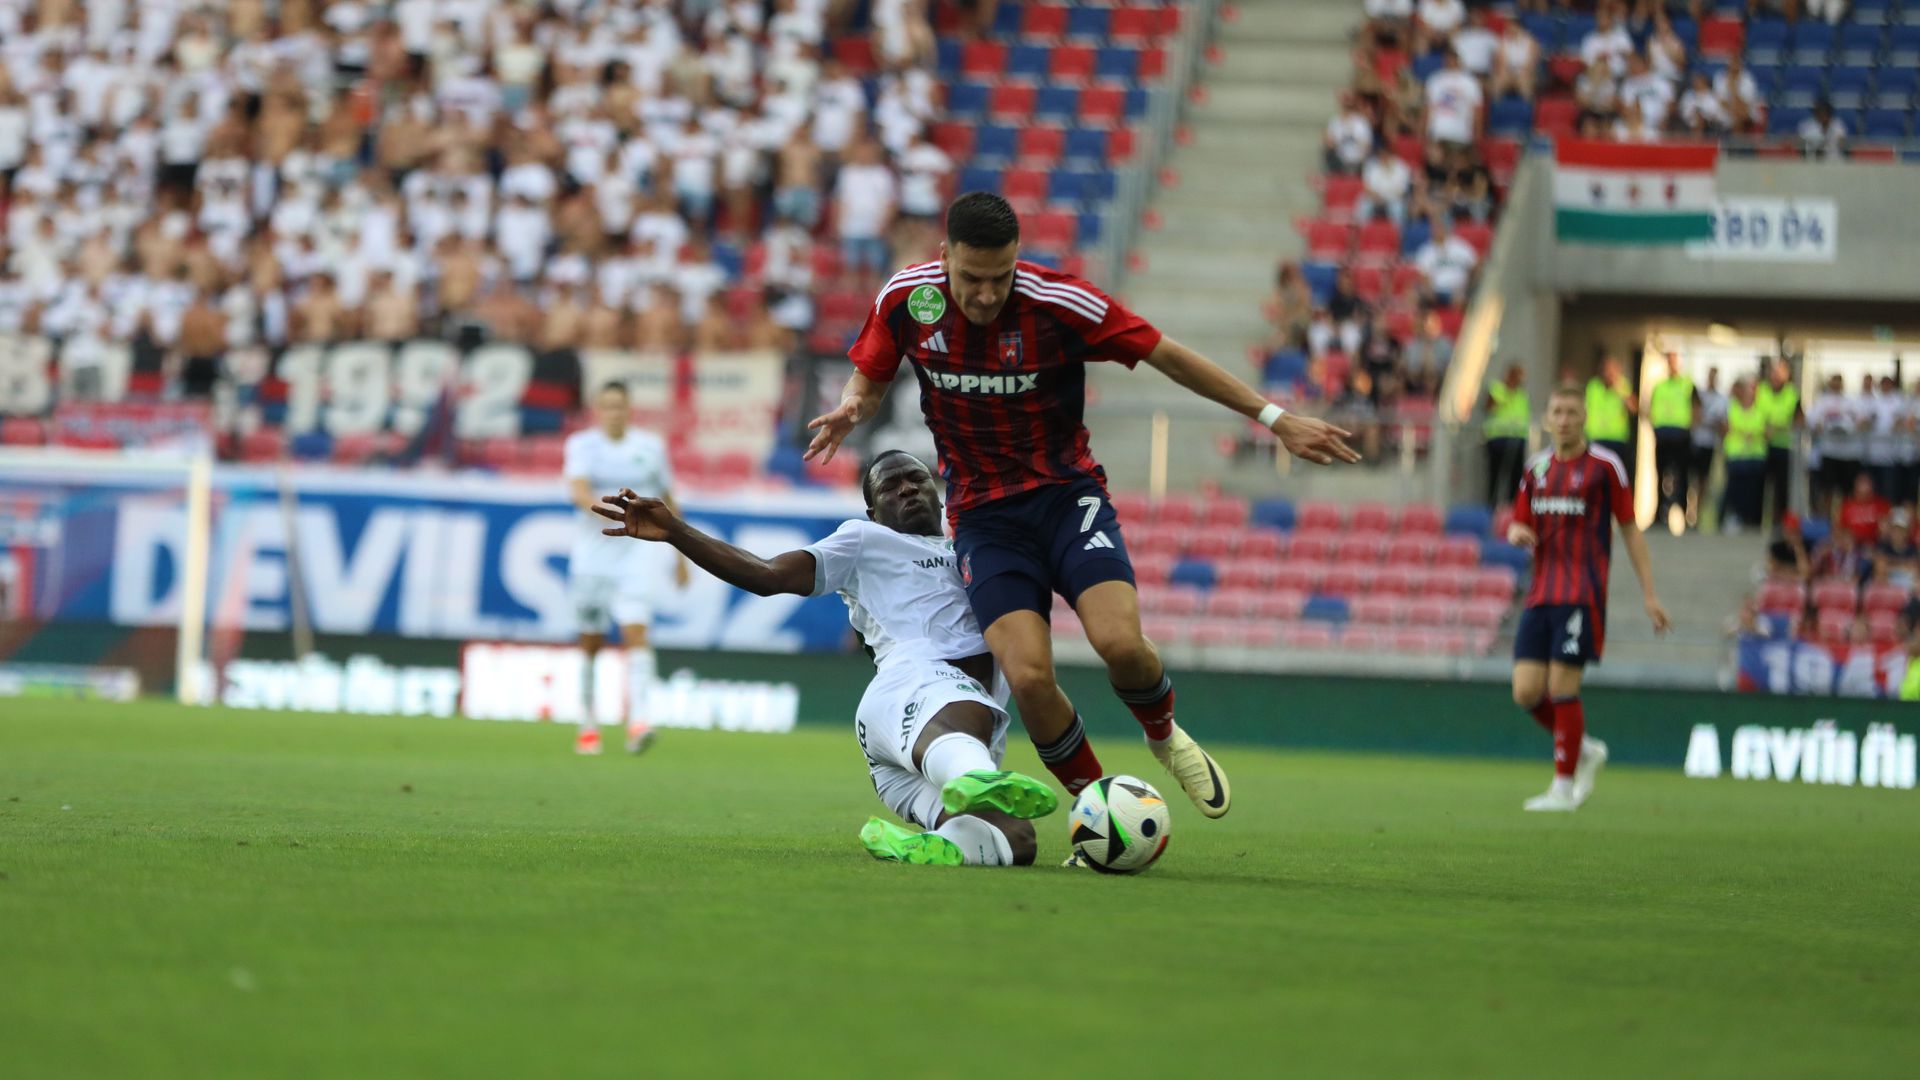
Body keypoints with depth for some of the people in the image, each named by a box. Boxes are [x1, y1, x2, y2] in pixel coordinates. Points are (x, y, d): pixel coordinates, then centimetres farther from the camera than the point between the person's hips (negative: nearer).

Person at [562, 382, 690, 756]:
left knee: (635, 631, -17)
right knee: (591, 639, 6)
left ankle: (638, 722, -26)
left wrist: (681, 556, 17)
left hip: (638, 553, 0)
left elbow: (667, 501, 15)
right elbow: (577, 490, -18)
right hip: (593, 553, 0)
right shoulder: (582, 445, 0)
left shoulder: (651, 447, 6)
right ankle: (588, 725, 19)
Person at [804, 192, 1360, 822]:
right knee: (1028, 677, -20)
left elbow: (1168, 356, -7)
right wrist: (851, 408, -15)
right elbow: (871, 377, 10)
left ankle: (1164, 734, 11)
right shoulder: (904, 300, -9)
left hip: (1067, 492, -1)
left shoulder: (1060, 303, -16)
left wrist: (1274, 418, -6)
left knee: (1120, 643, -25)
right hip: (984, 515, 1)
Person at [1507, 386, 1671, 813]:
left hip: (1582, 596, -5)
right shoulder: (1537, 468, 14)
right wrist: (1516, 532, -4)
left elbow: (1630, 529, 2)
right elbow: (1519, 523, 22)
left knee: (1563, 688, -10)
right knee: (1527, 691, -2)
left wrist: (1649, 594, -1)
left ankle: (1564, 788, 0)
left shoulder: (1605, 466, -1)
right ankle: (1586, 751, 21)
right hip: (1541, 595, 5)